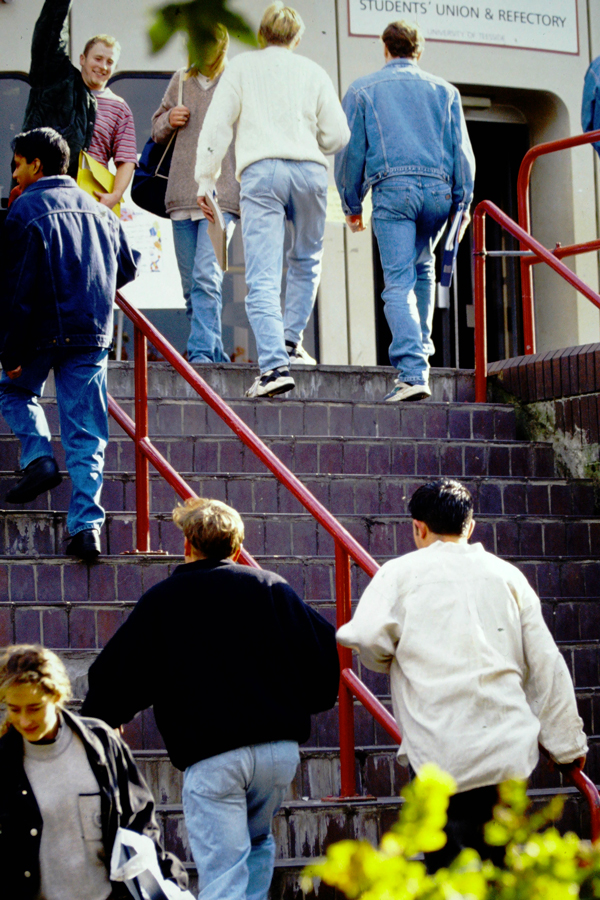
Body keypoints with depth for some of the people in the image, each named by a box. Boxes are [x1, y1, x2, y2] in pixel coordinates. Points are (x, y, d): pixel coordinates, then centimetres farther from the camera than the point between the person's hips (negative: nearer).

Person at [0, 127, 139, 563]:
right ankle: (87, 523, -4)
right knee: (87, 433, 4)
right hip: (94, 334, 4)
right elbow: (127, 268, 21)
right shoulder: (99, 211, 12)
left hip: (44, 331, -4)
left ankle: (39, 455, 1)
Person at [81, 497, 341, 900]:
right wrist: (298, 708, 21)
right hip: (280, 749, 3)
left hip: (209, 756, -3)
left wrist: (101, 718, 26)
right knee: (258, 841, 27)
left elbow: (115, 672, 6)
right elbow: (324, 647, 5)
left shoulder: (160, 601, 6)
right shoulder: (271, 587, 10)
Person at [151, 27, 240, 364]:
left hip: (222, 197, -5)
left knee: (206, 277, -19)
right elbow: (157, 130, 25)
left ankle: (202, 352, -22)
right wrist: (169, 120, 2)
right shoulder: (181, 80, 15)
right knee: (191, 286, 7)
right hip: (182, 197, 5)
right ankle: (217, 356, 16)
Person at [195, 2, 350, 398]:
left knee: (263, 277, -9)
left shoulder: (242, 66, 15)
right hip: (309, 170, 2)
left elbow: (218, 125, 7)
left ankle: (275, 364, -22)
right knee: (307, 260, 26)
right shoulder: (313, 72, 18)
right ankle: (291, 340, 21)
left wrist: (206, 179, 11)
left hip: (260, 171, -2)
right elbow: (338, 135, 12)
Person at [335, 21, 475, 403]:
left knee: (399, 282, -8)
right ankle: (421, 348, 24)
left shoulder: (363, 90, 12)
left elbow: (350, 152, 9)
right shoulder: (444, 90, 18)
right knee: (423, 267, 27)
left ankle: (412, 371, -22)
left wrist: (352, 205, 16)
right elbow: (461, 150, 12)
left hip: (393, 188, -3)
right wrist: (463, 202, 14)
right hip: (439, 189, 3)